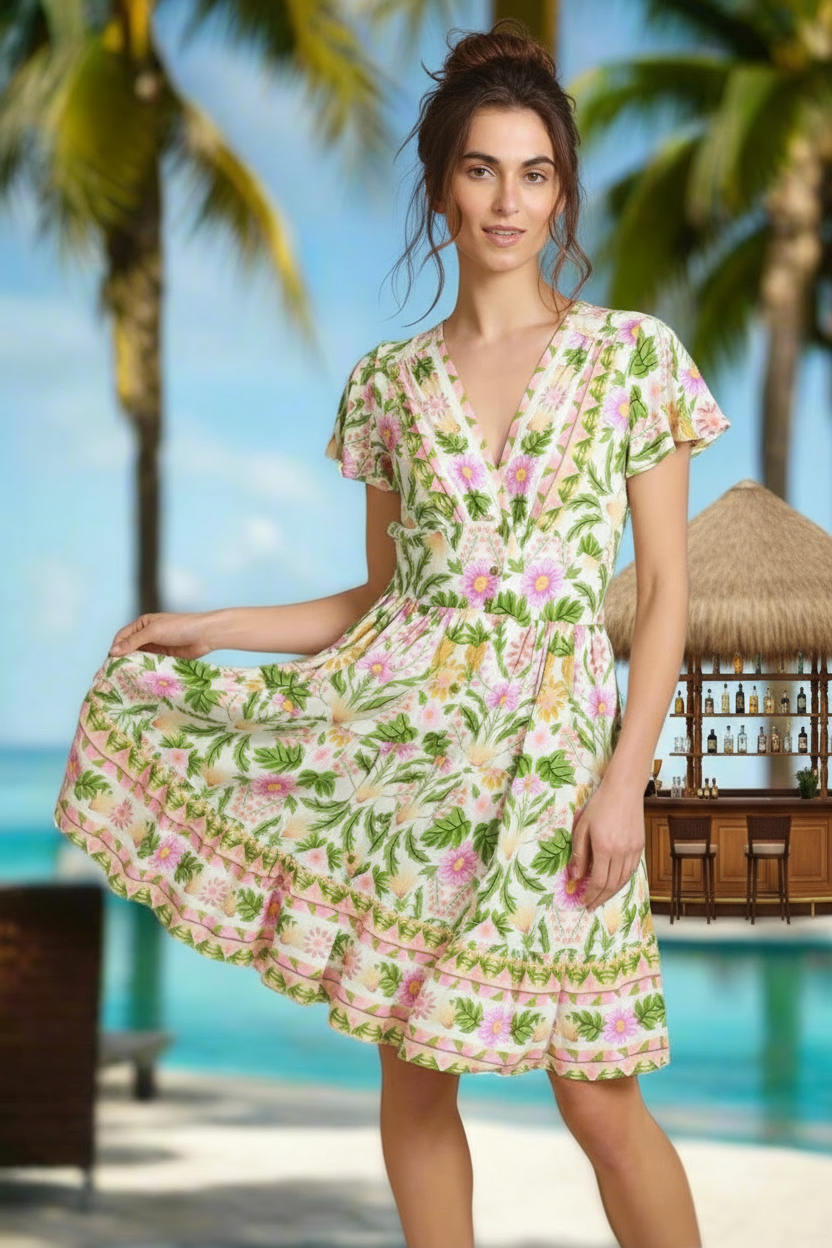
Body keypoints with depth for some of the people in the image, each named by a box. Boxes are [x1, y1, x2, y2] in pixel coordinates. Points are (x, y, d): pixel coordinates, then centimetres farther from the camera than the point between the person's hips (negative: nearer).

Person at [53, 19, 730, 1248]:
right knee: (412, 1063, 4)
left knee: (595, 1092, -4)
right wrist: (205, 626, 9)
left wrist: (624, 778, -10)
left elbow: (665, 591, -1)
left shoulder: (635, 354, 1)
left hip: (552, 733, -3)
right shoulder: (389, 383, 8)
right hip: (401, 719, 3)